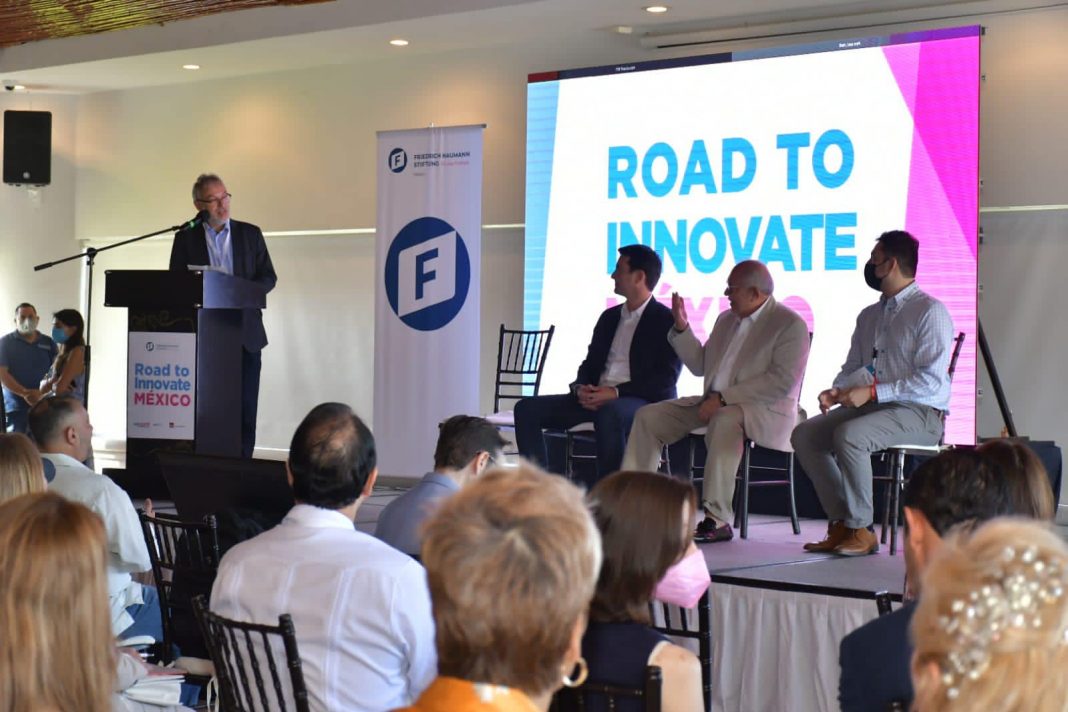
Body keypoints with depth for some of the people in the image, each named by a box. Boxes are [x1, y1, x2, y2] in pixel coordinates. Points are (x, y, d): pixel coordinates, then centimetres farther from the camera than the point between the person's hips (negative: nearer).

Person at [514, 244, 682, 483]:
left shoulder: (667, 321, -1)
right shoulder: (609, 317, 21)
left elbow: (666, 380, -11)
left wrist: (616, 392, -20)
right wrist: (580, 388, -3)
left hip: (645, 402, -7)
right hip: (596, 398, 7)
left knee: (610, 413, -42)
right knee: (527, 408, -8)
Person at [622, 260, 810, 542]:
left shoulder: (790, 325, -8)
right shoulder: (726, 319, 18)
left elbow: (782, 381, -19)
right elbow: (700, 365, 23)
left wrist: (723, 398, -22)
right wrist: (682, 328, 8)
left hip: (765, 410, -8)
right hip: (716, 404, 8)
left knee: (725, 420, -40)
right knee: (649, 416, -3)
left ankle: (718, 520, -37)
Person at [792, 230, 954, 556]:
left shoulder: (930, 311, -7)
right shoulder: (869, 315, 19)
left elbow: (930, 380, -17)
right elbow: (851, 368, 23)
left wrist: (872, 392, -22)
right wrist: (836, 391, -1)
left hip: (919, 413, -8)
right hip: (870, 406, 8)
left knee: (849, 435, -34)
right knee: (804, 435, -11)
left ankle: (860, 530, -20)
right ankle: (840, 524, -8)